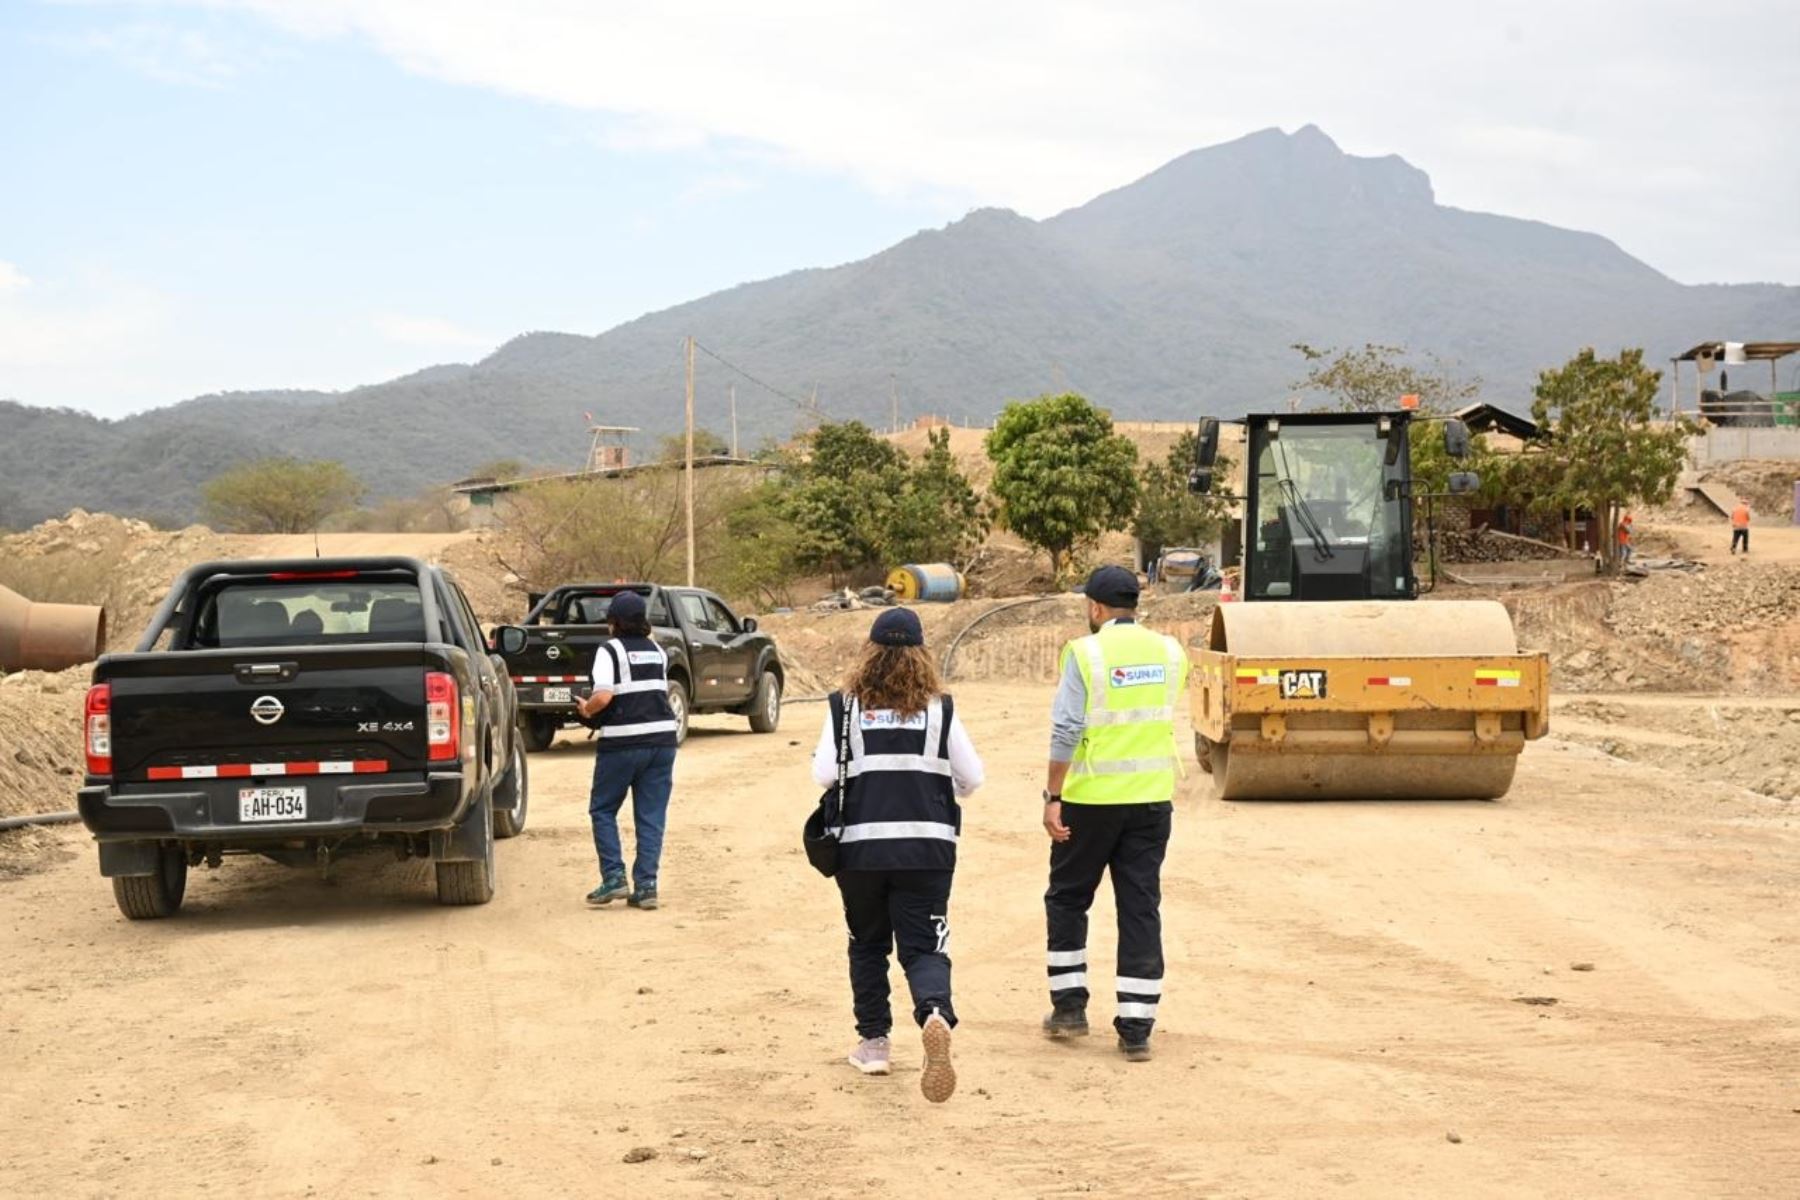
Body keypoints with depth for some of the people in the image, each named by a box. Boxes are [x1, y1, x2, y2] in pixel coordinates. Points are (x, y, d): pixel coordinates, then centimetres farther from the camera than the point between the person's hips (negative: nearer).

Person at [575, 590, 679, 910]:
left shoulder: (610, 649, -6)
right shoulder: (657, 652, 13)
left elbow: (603, 696, -17)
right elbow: (662, 690, 14)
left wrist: (586, 709, 1)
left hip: (622, 742, -5)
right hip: (662, 739, 5)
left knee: (602, 810, 10)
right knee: (651, 817, 6)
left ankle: (614, 877, 0)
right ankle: (646, 886, 3)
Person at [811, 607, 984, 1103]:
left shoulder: (845, 705, -1)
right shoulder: (939, 708, 1)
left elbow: (823, 774, -6)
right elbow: (972, 777, 3)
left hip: (861, 845, 0)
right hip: (927, 846, 0)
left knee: (867, 944, 19)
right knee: (923, 948, 2)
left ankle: (873, 1042, 22)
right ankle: (935, 1013, -28)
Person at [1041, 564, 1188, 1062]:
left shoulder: (1085, 652, -9)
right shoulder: (1169, 652, 6)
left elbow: (1066, 731, -14)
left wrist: (1053, 797, -11)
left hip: (1092, 798, -4)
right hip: (1152, 797, 4)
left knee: (1067, 898, 15)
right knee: (1141, 908, 6)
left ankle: (1069, 1006, 18)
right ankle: (1136, 1029, 4)